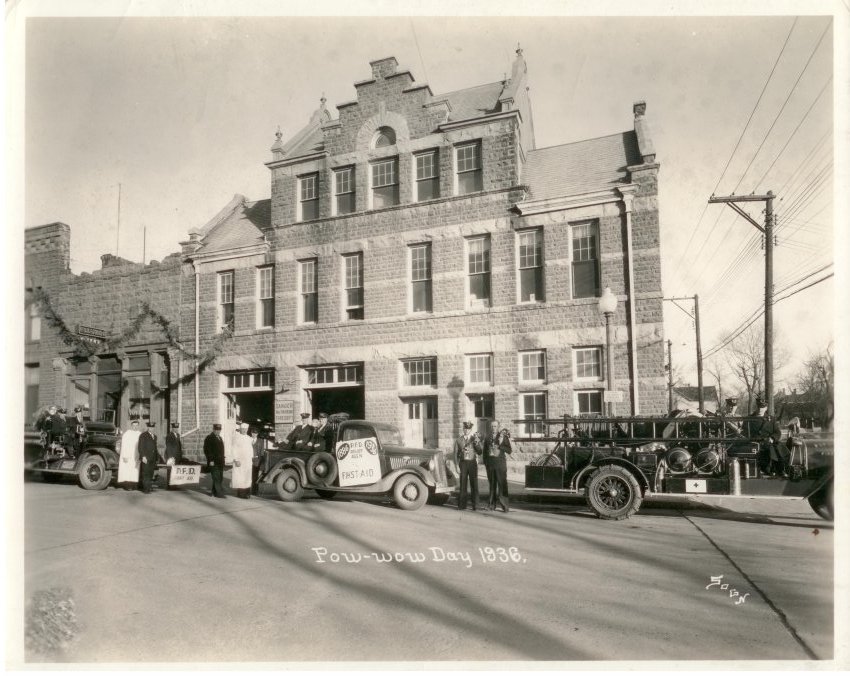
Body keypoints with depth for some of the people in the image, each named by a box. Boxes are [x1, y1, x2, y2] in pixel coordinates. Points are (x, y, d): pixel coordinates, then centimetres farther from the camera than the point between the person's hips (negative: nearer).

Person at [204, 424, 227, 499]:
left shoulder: (220, 438, 18)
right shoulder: (209, 438, -6)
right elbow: (207, 450, -12)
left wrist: (222, 460, 16)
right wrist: (211, 460, -17)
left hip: (220, 462, 8)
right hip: (214, 462, -8)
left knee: (220, 478, 8)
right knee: (216, 478, -7)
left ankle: (214, 492, 16)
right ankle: (219, 493, -6)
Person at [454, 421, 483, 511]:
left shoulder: (476, 438, 4)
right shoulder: (459, 439, 6)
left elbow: (480, 452, -2)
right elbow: (456, 453, 10)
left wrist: (476, 443, -17)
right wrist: (457, 463, 0)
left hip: (473, 462, 0)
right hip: (463, 462, 0)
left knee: (474, 484, 1)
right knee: (463, 484, 2)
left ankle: (475, 505, 7)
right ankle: (462, 504, 10)